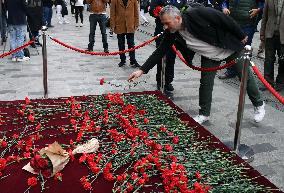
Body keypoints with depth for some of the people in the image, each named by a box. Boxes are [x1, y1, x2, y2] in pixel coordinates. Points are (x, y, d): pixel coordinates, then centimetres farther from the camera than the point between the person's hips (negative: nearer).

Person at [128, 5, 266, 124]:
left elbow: (226, 20, -24)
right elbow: (159, 52, -13)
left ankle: (259, 105, 31)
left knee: (246, 77, 9)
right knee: (205, 83, -1)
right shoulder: (171, 34, -18)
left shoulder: (198, 14, -34)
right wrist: (142, 70, -20)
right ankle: (204, 114, 17)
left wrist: (241, 37, -12)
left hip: (231, 48, -4)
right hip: (210, 57, 4)